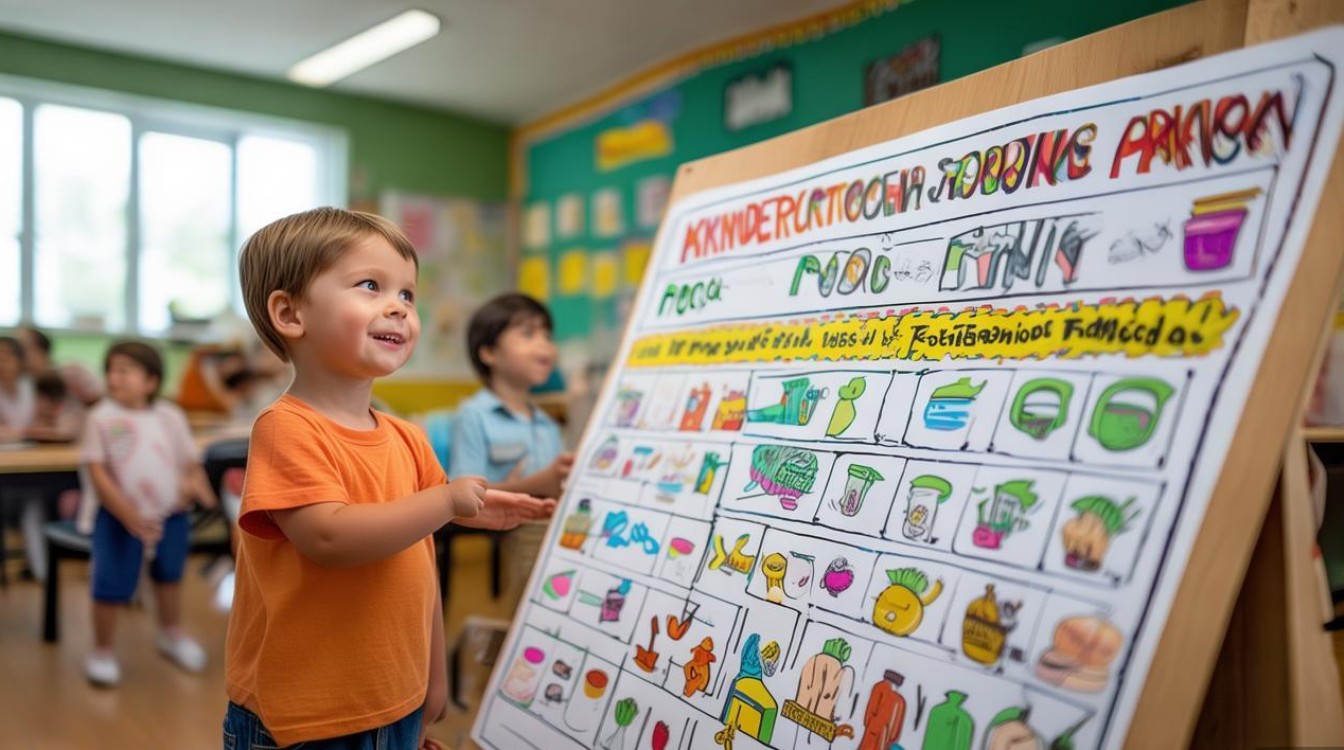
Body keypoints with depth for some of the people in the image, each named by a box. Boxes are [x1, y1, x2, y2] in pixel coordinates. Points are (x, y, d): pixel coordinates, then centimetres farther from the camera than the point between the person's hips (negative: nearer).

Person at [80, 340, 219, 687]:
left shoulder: (170, 416, 0)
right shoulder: (101, 417, -8)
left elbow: (190, 462, 6)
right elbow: (96, 470, -13)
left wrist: (194, 484, -18)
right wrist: (128, 514, -22)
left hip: (171, 515, 3)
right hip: (119, 518, -3)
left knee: (169, 575, 21)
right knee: (111, 585, -3)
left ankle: (171, 634, 44)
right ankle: (102, 651, 21)